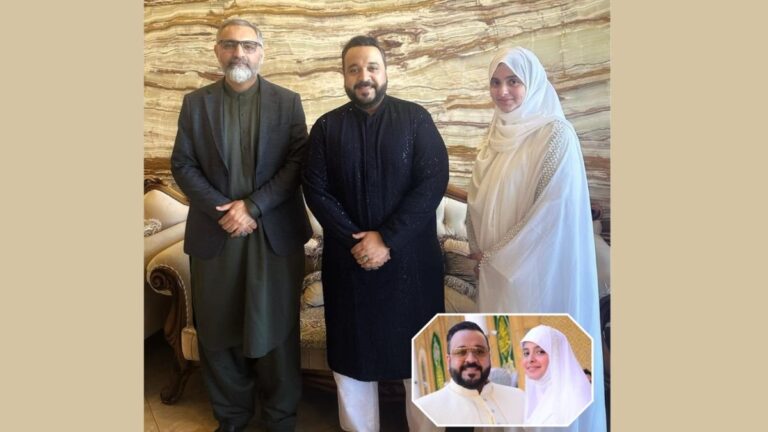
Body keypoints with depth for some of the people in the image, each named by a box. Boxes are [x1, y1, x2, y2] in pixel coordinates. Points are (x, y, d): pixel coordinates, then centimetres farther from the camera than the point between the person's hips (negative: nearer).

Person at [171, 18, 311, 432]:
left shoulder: (287, 102, 5)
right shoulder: (195, 102, 8)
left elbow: (298, 163, -4)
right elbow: (182, 165, 2)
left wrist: (253, 206, -14)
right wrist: (221, 210, -11)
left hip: (275, 234, -1)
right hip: (214, 234, 2)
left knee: (275, 328, 7)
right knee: (219, 330, 10)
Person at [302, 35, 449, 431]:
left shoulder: (416, 119, -1)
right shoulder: (326, 127, 4)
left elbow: (433, 182, -9)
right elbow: (316, 191, -2)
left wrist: (387, 239, -16)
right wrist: (356, 240, -13)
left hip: (410, 258, -1)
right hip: (348, 259, 2)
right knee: (351, 351, 11)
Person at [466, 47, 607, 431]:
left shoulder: (555, 134, -14)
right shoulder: (498, 134, 9)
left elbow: (554, 208, -19)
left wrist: (500, 255, -12)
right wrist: (480, 249, 2)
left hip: (536, 269, -7)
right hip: (496, 269, 7)